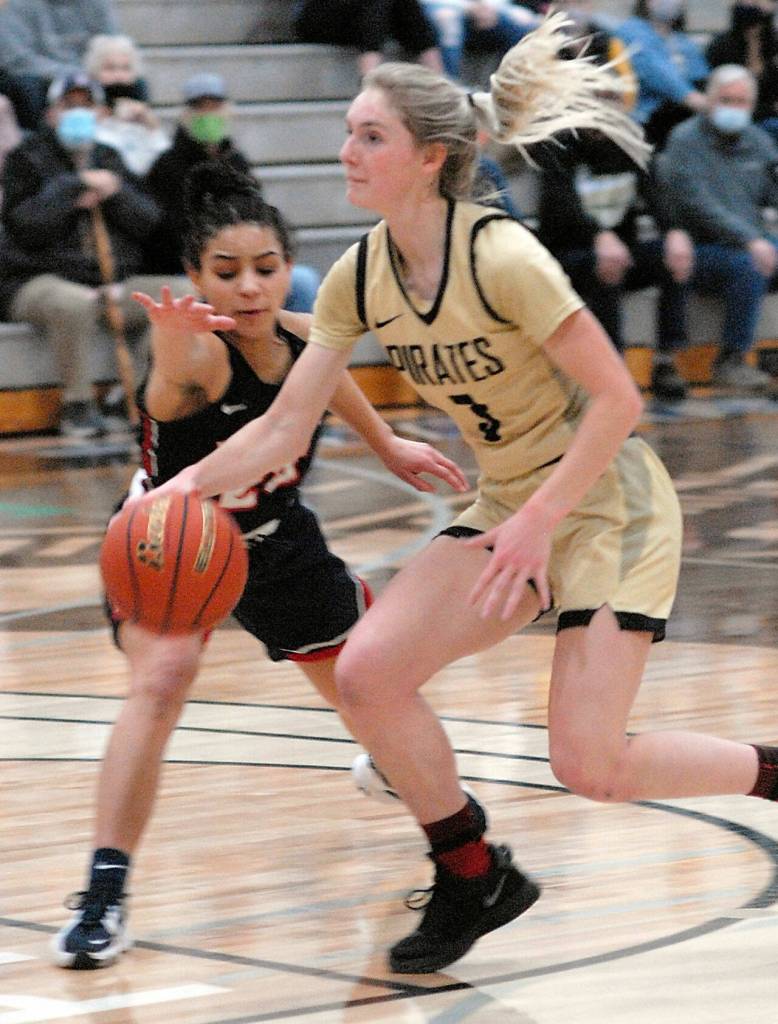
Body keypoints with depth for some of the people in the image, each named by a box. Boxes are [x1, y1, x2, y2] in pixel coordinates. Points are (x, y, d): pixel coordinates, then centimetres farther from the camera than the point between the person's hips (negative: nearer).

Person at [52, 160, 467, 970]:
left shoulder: (305, 338, -18)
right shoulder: (198, 357, -35)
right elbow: (174, 375, -62)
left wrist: (387, 444, 21)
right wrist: (176, 339, -85)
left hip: (275, 540, 5)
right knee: (163, 673, -32)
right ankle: (104, 897, -28)